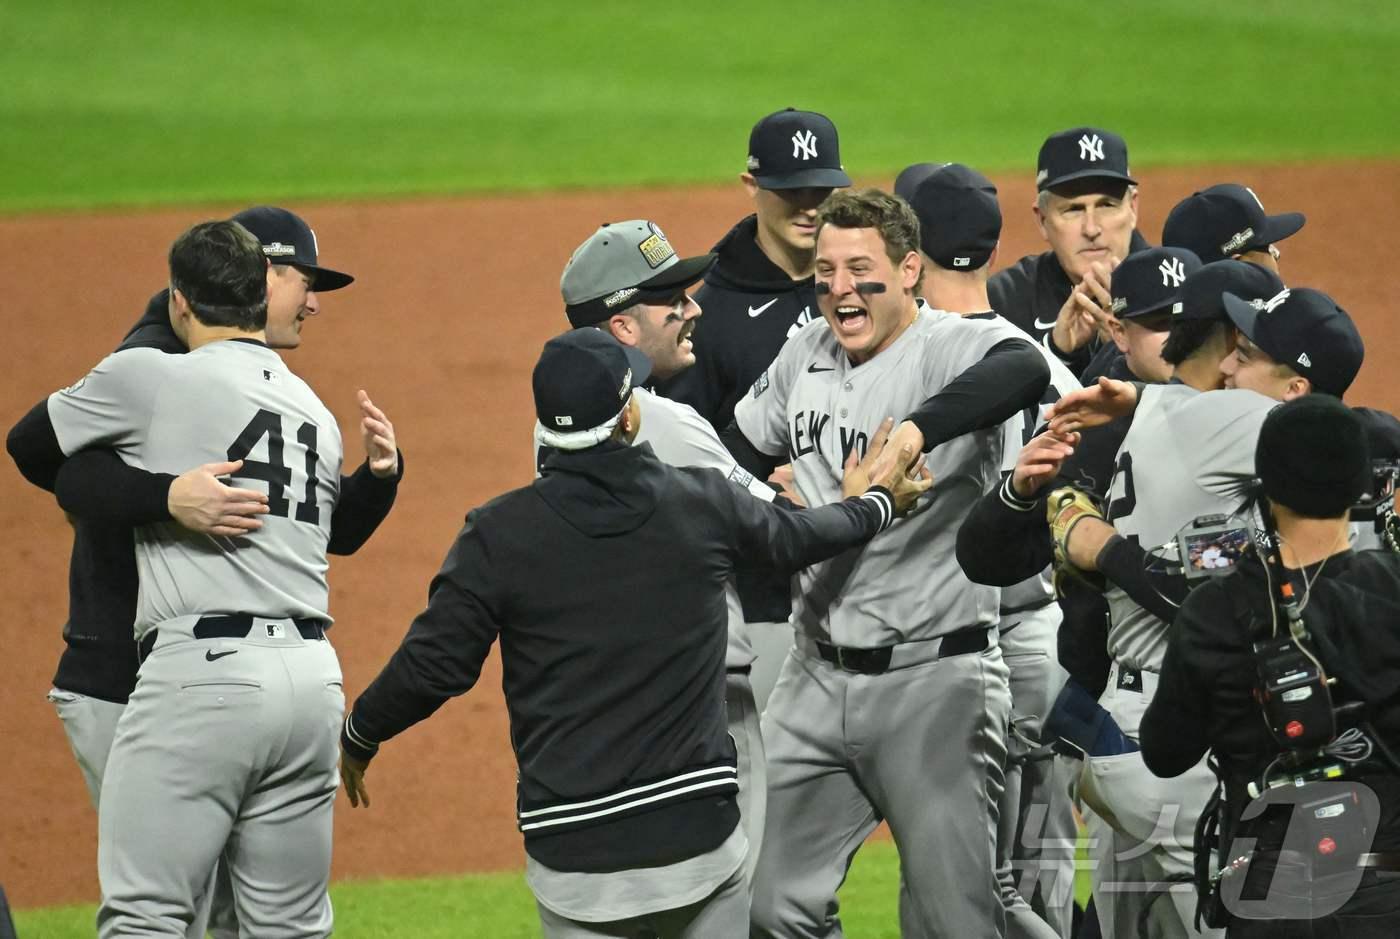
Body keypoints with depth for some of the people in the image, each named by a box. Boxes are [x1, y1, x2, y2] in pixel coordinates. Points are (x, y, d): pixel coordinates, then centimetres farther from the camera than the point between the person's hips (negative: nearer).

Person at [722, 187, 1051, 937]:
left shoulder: (951, 348, -13)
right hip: (816, 676, 7)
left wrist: (916, 430, -51)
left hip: (935, 680, -7)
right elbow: (738, 454, 26)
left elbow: (1023, 371, -38)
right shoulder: (804, 355, 9)